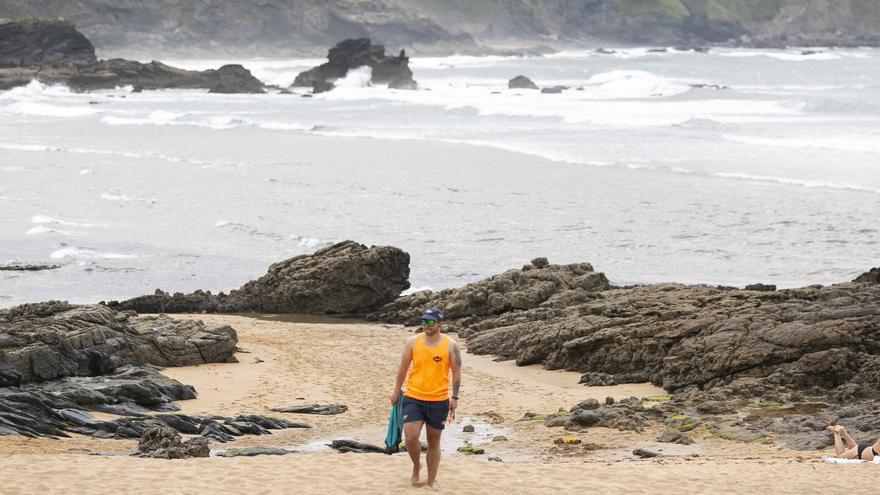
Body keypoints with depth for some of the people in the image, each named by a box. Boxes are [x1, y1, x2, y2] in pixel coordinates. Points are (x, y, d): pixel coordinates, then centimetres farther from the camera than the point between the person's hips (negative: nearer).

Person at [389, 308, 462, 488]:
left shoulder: (451, 346, -5)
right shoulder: (412, 342, -2)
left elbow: (456, 372, 0)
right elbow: (403, 368, 8)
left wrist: (455, 397, -6)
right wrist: (396, 391, 10)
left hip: (439, 402, 0)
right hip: (413, 399, 0)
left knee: (434, 442, 8)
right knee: (411, 437, -13)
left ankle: (431, 482, 19)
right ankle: (417, 466, 17)